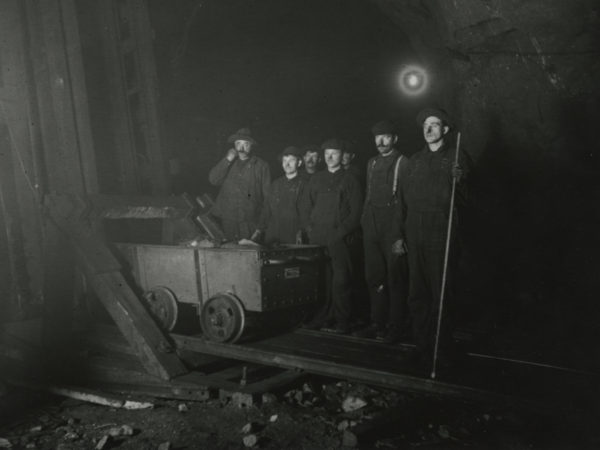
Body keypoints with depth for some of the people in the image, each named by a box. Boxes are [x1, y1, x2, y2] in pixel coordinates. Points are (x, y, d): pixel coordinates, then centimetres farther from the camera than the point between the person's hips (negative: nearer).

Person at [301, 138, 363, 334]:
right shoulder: (315, 180, 20)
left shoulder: (350, 181, 8)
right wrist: (309, 228, 4)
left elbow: (356, 213, 2)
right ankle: (323, 317, 6)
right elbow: (306, 207, 18)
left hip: (339, 239, -3)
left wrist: (341, 232, -9)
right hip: (317, 237, 3)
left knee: (341, 280, -7)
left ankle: (342, 321, -2)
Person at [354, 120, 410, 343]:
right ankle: (377, 323, 19)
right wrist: (364, 223, 11)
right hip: (372, 228, 6)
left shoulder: (403, 163, -4)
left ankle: (396, 326, 8)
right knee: (374, 277, 10)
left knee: (395, 279, -1)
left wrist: (401, 236, -15)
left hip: (393, 230, -6)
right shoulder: (372, 163, 17)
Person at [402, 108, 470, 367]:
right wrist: (402, 231, 9)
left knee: (440, 295, -2)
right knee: (417, 294, 7)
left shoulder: (456, 157, 2)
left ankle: (441, 349, 8)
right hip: (415, 236, 5)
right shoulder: (415, 160, 17)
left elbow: (459, 199, -4)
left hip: (440, 235, -5)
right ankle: (422, 345, 16)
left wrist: (456, 181, -24)